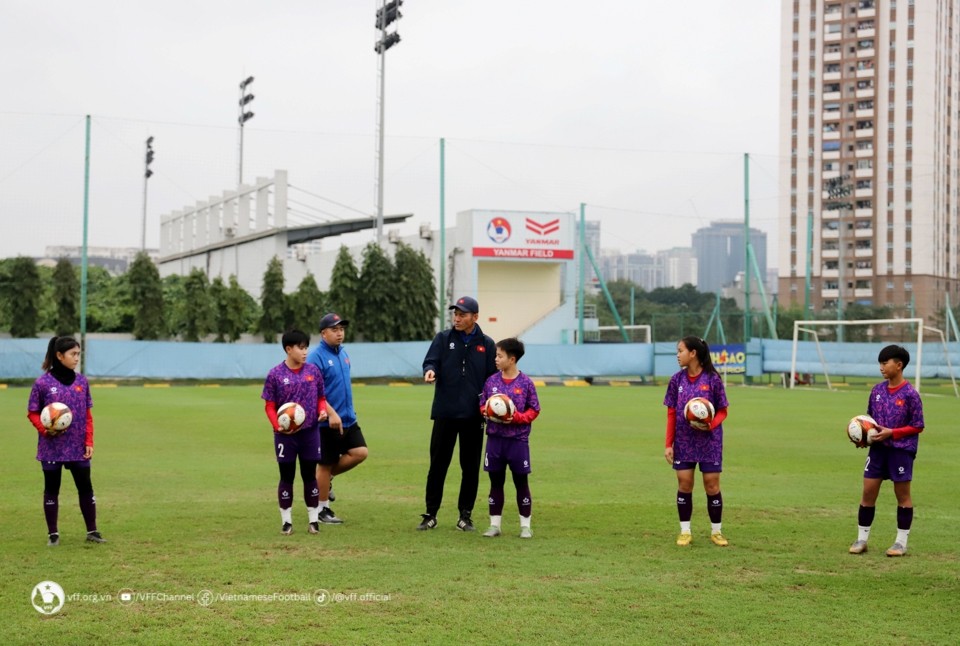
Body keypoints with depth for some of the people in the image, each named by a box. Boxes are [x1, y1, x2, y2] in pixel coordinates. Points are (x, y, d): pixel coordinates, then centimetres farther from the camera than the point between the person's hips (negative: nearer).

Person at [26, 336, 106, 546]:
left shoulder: (81, 381, 4)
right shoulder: (43, 383, -8)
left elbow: (88, 415, 8)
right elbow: (32, 413, -2)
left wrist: (89, 442, 1)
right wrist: (45, 430, -19)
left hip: (78, 447, 3)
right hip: (52, 447, -3)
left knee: (85, 487, 5)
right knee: (51, 489, 7)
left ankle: (92, 531, 15)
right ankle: (53, 534, 16)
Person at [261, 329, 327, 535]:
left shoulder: (313, 371, 3)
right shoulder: (275, 374, -5)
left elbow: (321, 397, 12)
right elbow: (269, 406, -3)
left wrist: (322, 410, -9)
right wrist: (278, 426, -18)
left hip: (310, 432, 2)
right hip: (285, 435, -2)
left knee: (310, 475, 8)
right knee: (287, 476, 6)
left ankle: (313, 520, 16)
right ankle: (286, 521, 15)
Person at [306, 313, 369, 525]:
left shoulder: (343, 353, 11)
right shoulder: (317, 357, -14)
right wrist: (331, 413, -27)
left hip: (348, 419, 8)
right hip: (327, 422, -7)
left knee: (360, 452, -2)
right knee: (325, 464, 2)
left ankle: (327, 477, 20)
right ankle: (323, 509, 15)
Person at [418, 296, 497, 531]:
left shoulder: (486, 344, 7)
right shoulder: (443, 338, 6)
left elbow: (493, 378, 9)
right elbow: (431, 360, -5)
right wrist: (430, 370, -28)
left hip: (474, 415, 1)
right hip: (445, 412, -1)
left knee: (470, 466, 6)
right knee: (438, 463, 2)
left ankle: (465, 515, 15)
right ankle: (430, 514, 10)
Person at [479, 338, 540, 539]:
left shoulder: (526, 383, -5)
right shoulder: (491, 381, 3)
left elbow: (534, 410, -1)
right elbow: (482, 405, 11)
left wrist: (517, 417, -16)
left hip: (518, 439, -3)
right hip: (495, 438, 3)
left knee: (521, 482, 5)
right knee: (496, 481, 8)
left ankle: (525, 526, 13)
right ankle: (494, 525, 16)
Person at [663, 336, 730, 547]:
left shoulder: (712, 379, -7)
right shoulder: (677, 379, 2)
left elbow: (723, 411, -1)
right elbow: (671, 413, 6)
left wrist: (711, 424, -22)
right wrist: (668, 444, 2)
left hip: (709, 441, -2)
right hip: (684, 441, 3)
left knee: (712, 484, 0)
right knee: (684, 484, 2)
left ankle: (716, 531, 14)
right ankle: (685, 532, 13)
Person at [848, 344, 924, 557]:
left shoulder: (910, 394, -12)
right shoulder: (877, 390, 5)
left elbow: (918, 426, -9)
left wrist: (891, 433, -17)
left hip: (901, 449, -5)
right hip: (878, 447, 5)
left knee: (902, 495, 5)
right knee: (868, 492, 4)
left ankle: (901, 542, 14)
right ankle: (861, 539, 13)